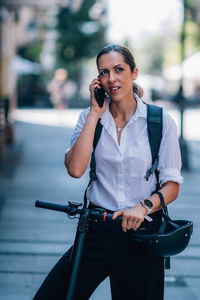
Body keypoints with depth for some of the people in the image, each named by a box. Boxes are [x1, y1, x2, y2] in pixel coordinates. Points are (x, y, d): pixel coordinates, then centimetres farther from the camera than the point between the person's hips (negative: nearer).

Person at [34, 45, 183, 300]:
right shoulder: (90, 118, 4)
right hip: (97, 230, 2)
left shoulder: (161, 121, -2)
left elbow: (172, 185, -2)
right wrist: (95, 113, -10)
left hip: (141, 229, -1)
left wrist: (144, 206, -21)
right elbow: (75, 169, -13)